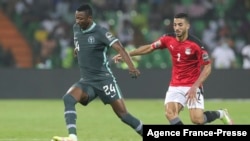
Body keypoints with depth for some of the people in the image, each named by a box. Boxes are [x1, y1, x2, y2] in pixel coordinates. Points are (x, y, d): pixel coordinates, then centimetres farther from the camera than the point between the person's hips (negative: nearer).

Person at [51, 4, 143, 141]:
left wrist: (131, 66, -41)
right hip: (86, 82, 5)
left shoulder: (100, 32, -15)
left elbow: (119, 48, -27)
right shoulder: (76, 29, 5)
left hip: (104, 80, -5)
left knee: (122, 113, -4)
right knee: (68, 98, -22)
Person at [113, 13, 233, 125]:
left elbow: (207, 68, -13)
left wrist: (195, 87, -20)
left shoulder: (195, 44, -17)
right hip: (175, 86, 4)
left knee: (197, 120, -14)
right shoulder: (168, 39, -3)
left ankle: (220, 114, 18)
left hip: (192, 86, -4)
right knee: (169, 113, -20)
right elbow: (149, 48, 10)